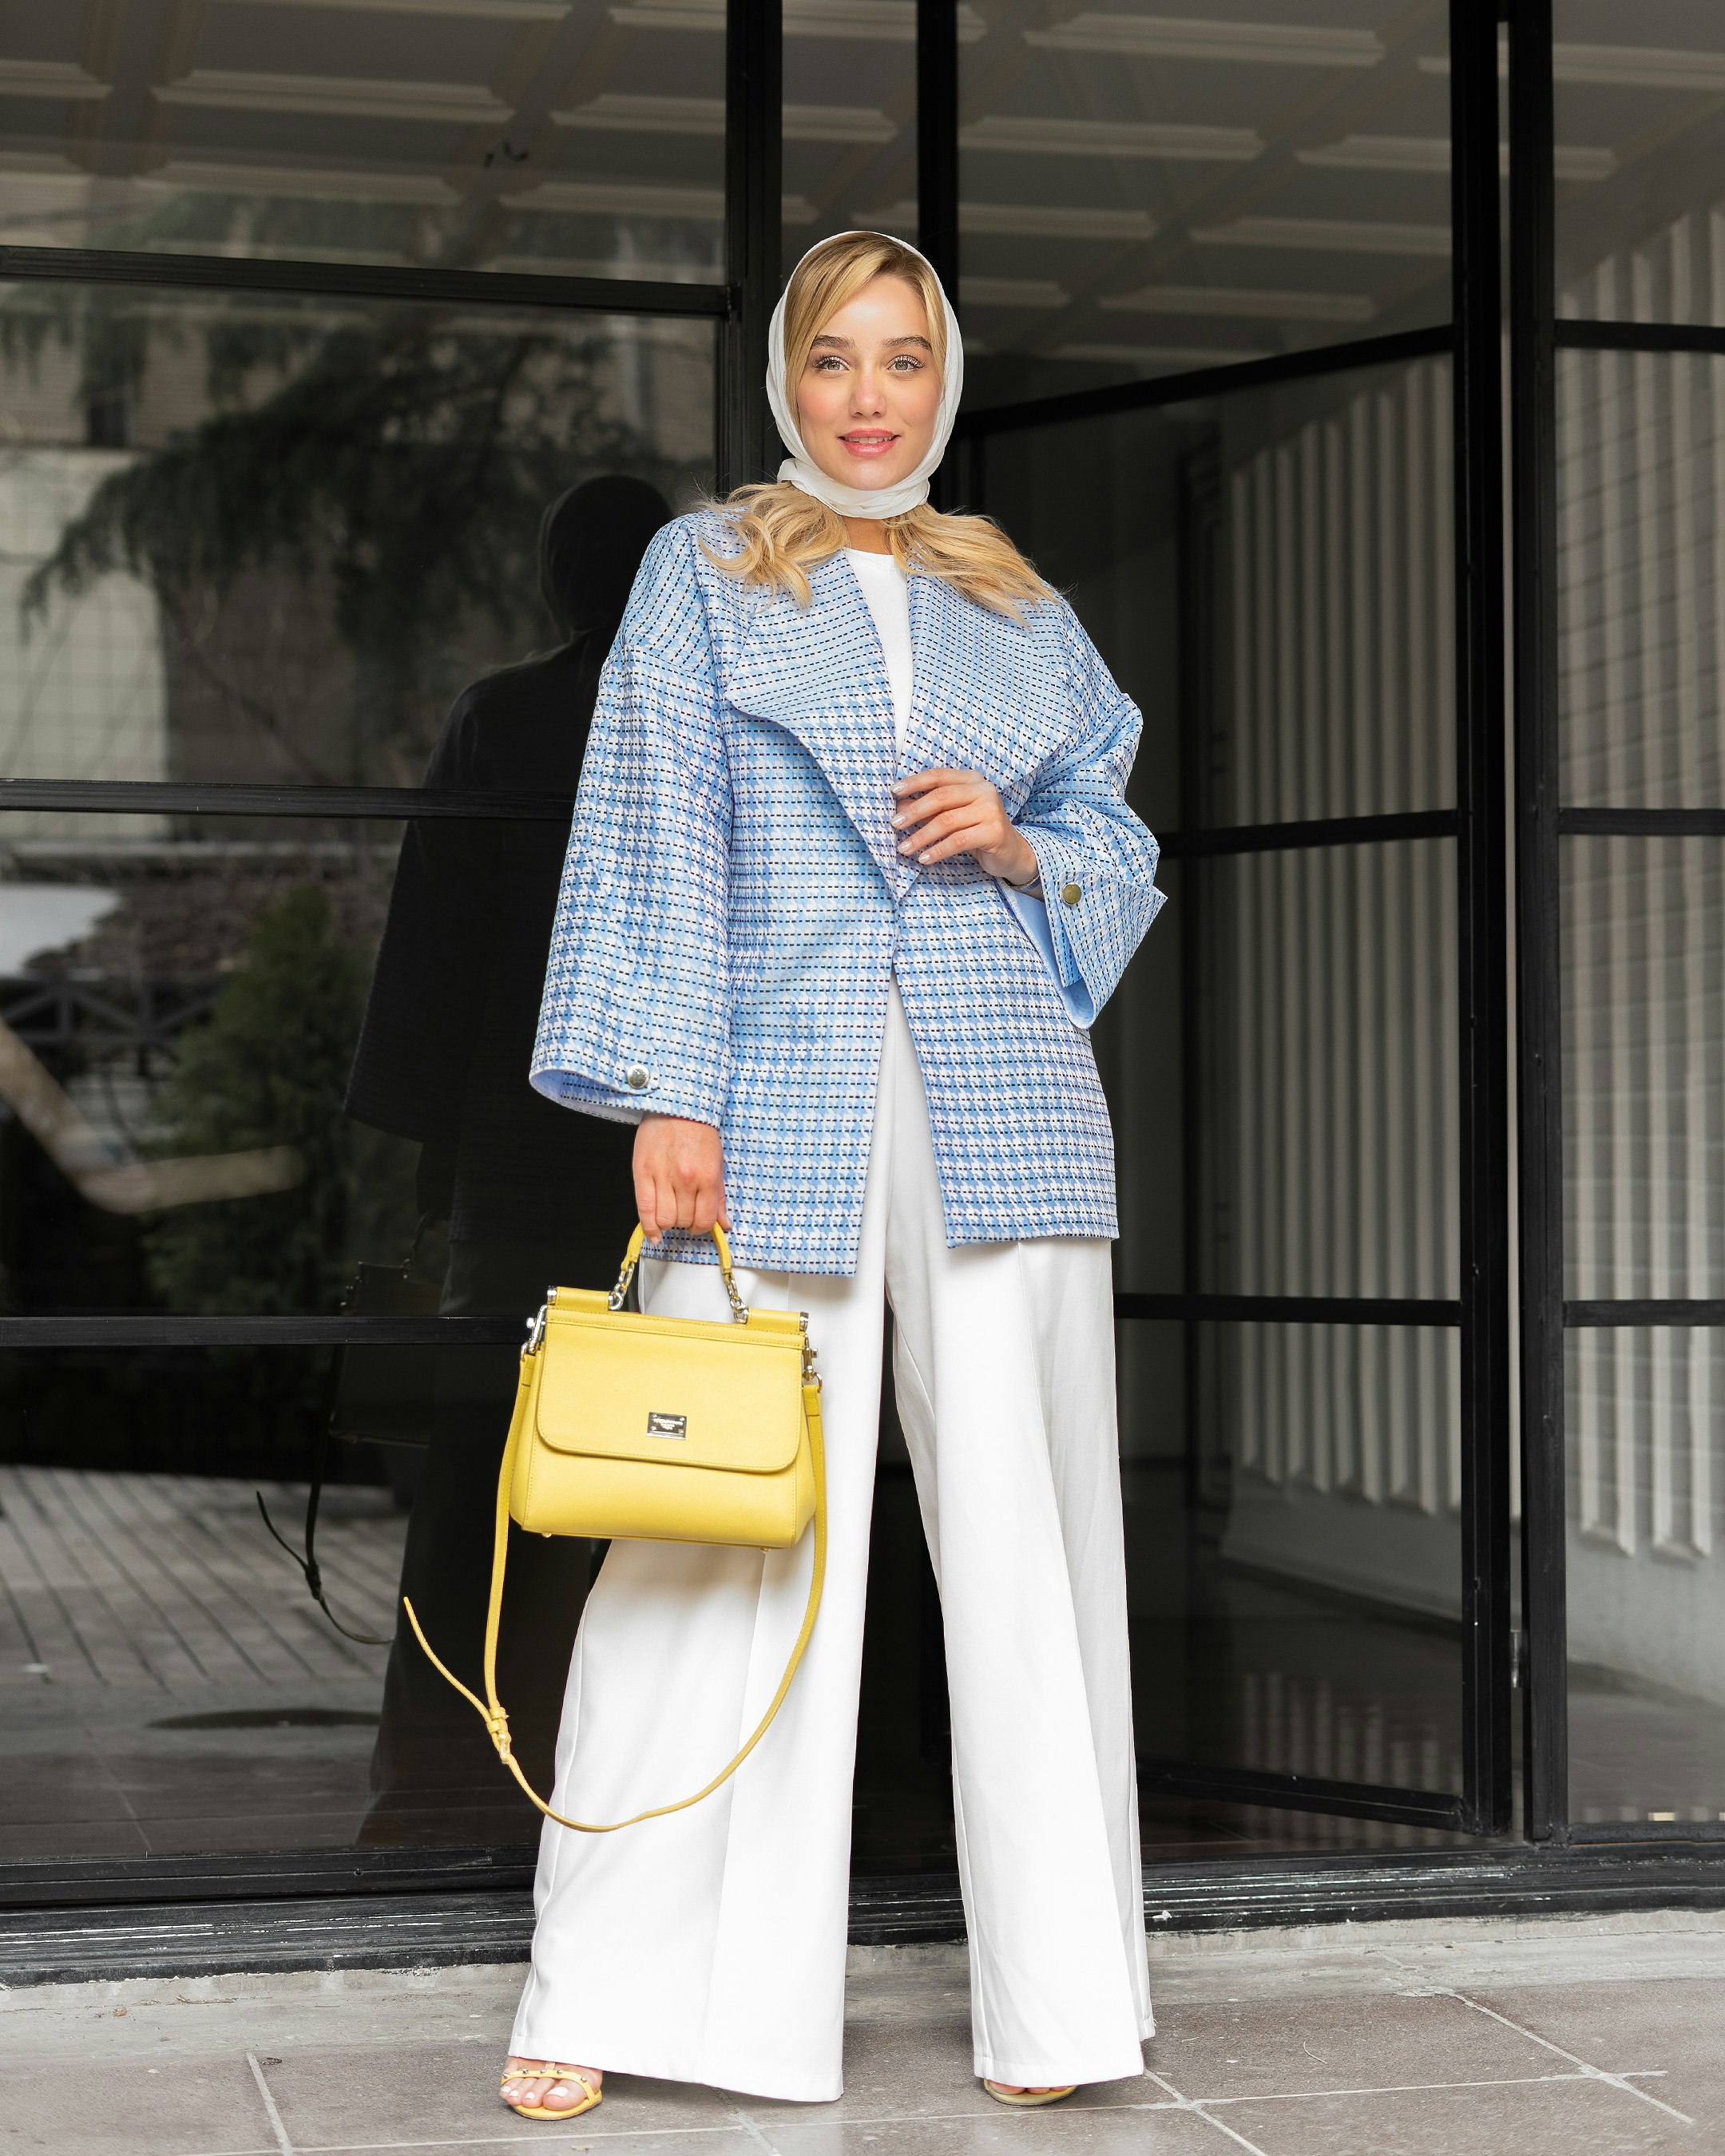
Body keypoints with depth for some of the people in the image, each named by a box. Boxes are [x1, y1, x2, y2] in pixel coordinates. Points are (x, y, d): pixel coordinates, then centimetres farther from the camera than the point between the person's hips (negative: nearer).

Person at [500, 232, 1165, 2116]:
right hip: (780, 1103, -3)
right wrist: (669, 1093, -8)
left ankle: (1052, 1997, 9)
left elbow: (1118, 850, 23)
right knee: (723, 1534, -6)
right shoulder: (704, 571, 11)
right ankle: (603, 1997, 4)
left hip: (1002, 1106, 3)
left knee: (1024, 1531, 1)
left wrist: (1019, 845, 0)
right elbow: (660, 841, 2)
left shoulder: (1020, 610, 18)